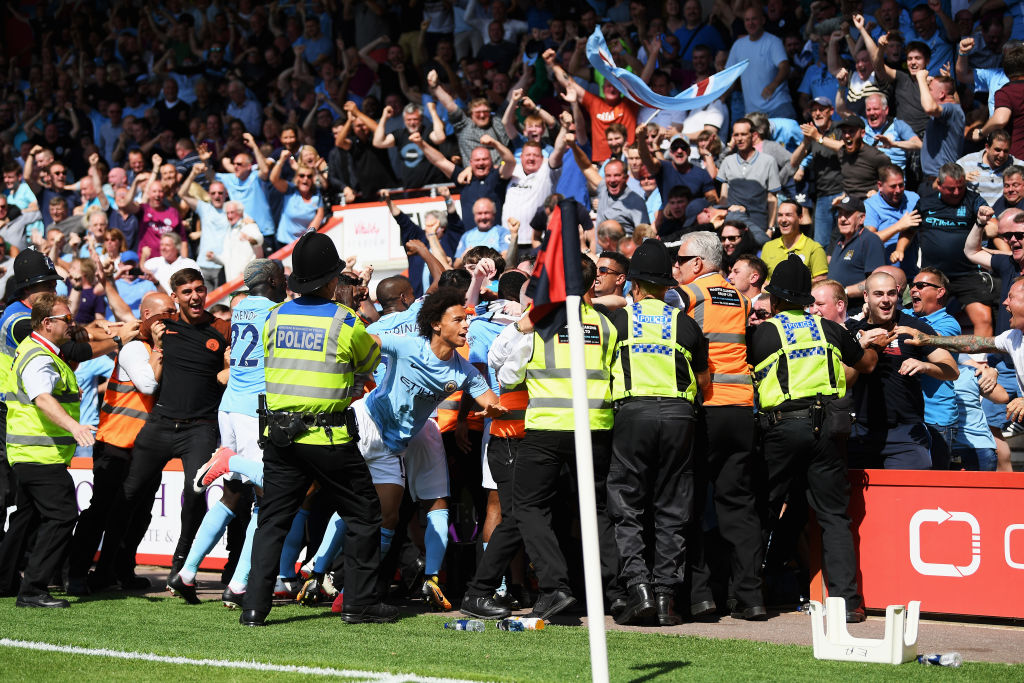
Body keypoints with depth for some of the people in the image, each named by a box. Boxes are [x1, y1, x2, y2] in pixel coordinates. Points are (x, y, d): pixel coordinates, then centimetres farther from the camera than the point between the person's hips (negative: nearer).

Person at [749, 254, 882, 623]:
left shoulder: (762, 334, 3)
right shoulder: (830, 330, 12)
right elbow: (866, 363, 28)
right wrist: (869, 344, 49)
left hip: (782, 427, -2)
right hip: (825, 426, 2)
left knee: (764, 511, 10)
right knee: (834, 516, 4)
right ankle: (846, 600, -4)